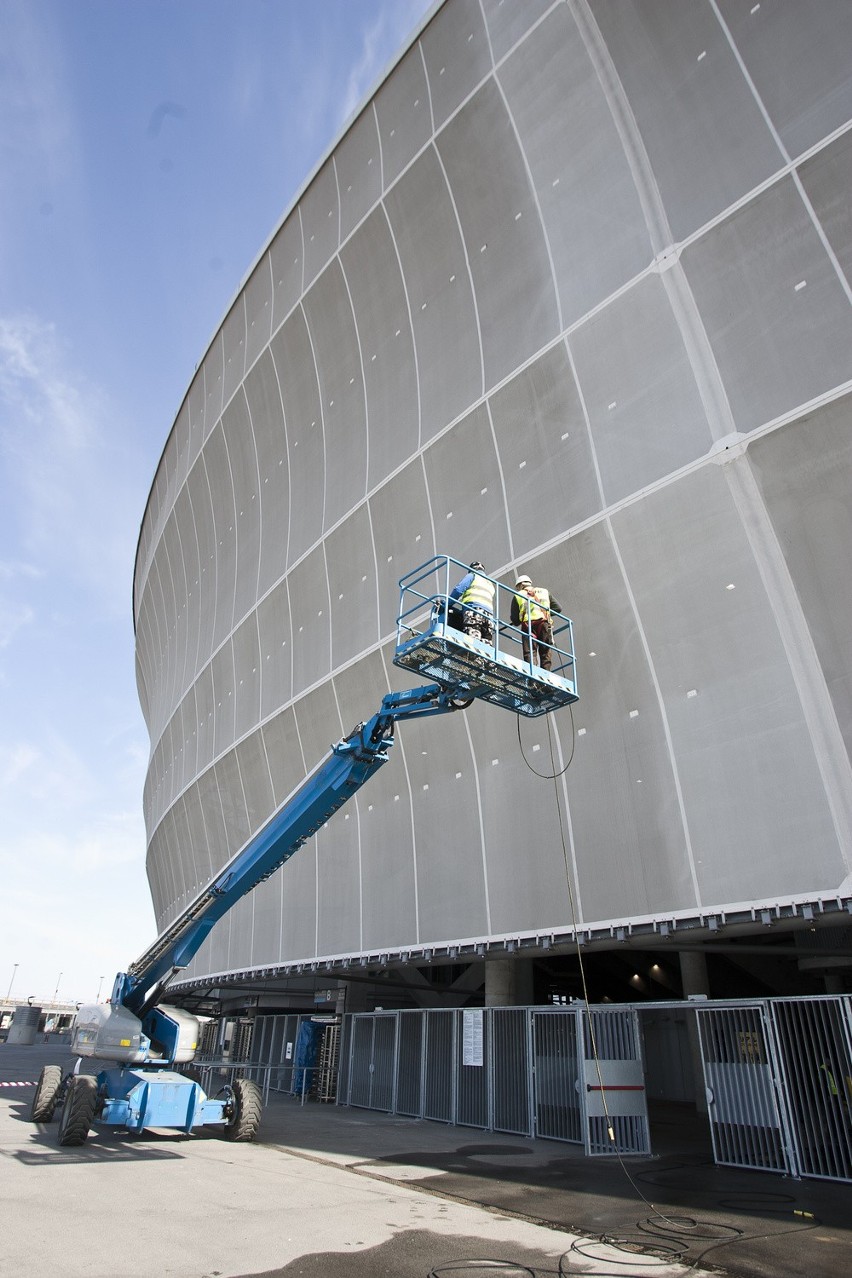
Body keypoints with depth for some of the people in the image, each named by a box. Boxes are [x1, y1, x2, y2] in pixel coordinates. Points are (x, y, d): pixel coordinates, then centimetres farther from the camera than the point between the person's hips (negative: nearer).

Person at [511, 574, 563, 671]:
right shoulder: (544, 591, 25)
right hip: (545, 624, 1)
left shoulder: (517, 596, 19)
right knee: (546, 655, 2)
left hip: (528, 625, -1)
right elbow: (558, 608, 18)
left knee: (530, 654, -6)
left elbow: (515, 620, 14)